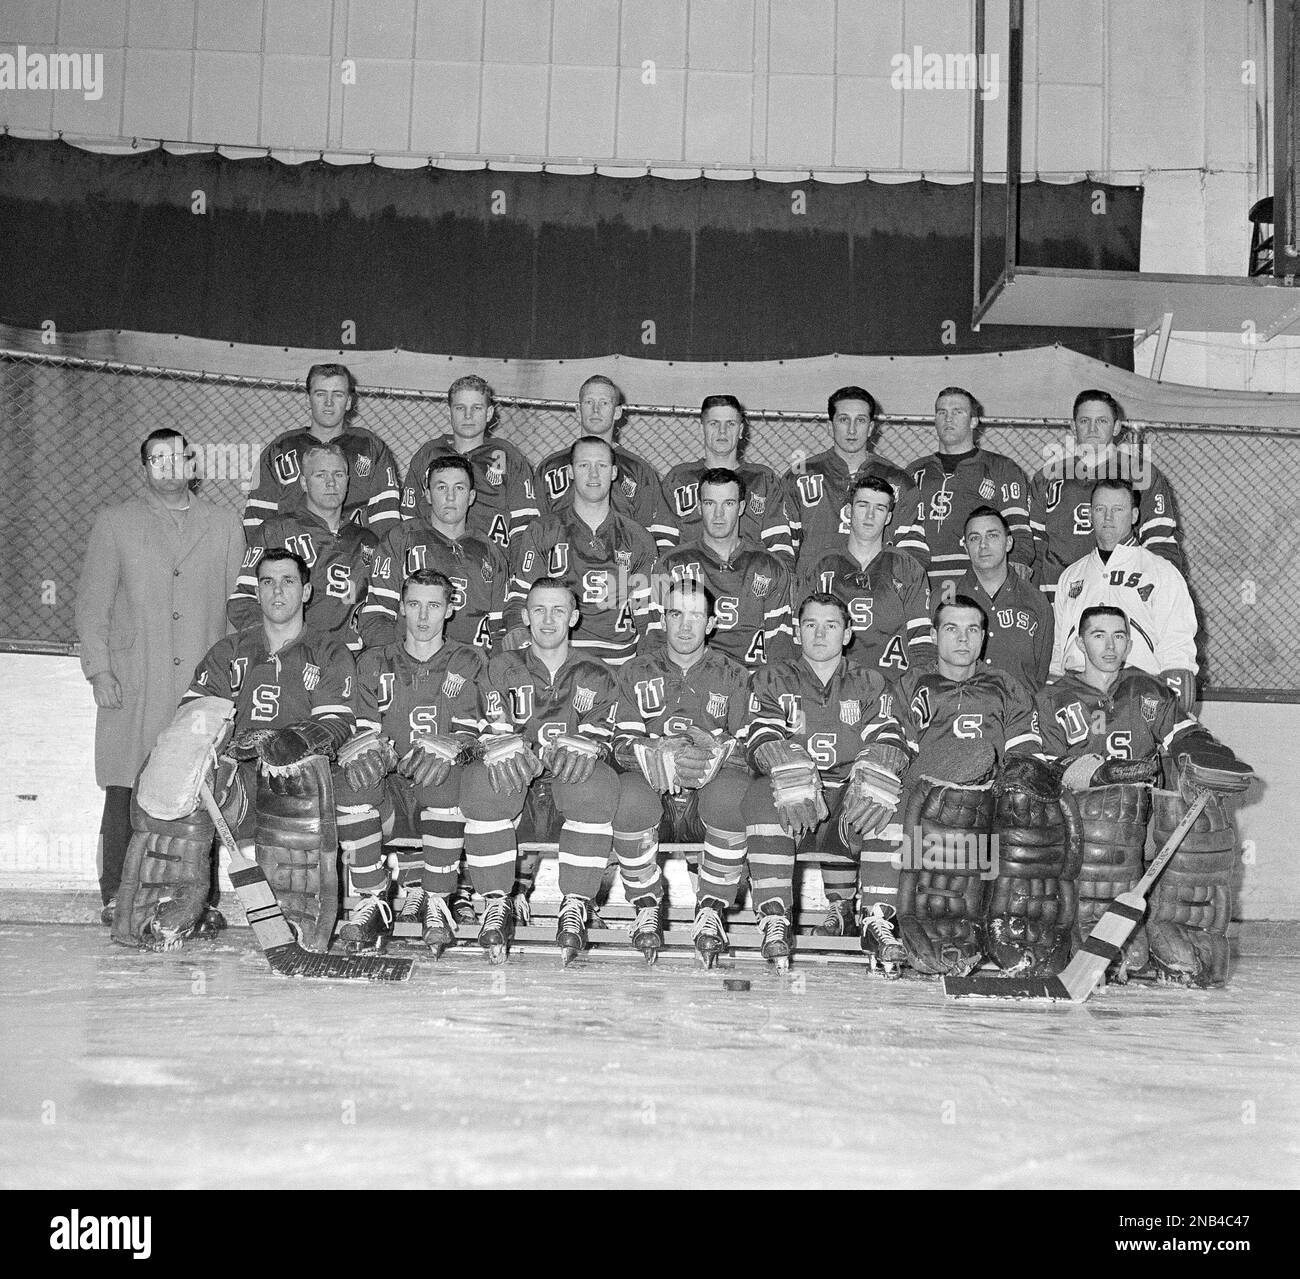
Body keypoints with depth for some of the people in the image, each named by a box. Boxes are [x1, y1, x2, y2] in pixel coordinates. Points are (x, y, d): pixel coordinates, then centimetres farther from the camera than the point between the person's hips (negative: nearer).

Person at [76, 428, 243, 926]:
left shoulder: (225, 525, 13)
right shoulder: (115, 522, 10)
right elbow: (92, 601, 7)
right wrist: (99, 670, -3)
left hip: (205, 683, 1)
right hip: (133, 685, 0)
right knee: (125, 793, -1)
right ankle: (116, 898, 8)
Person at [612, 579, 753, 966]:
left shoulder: (732, 675, 10)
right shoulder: (636, 672, 12)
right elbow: (622, 746, 0)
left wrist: (715, 754, -23)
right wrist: (663, 757, -22)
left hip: (709, 794, 0)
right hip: (653, 793, 0)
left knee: (733, 790, -35)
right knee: (630, 793, -34)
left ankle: (711, 911, -19)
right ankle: (647, 910, -14)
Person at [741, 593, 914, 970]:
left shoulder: (871, 684, 19)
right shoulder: (772, 680, 16)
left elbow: (891, 740, 1)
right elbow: (761, 740, -2)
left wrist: (871, 781, -23)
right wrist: (793, 775, -25)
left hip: (849, 807, 1)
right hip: (794, 810, -1)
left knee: (888, 803, -30)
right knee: (762, 794, -33)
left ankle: (876, 918, -22)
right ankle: (774, 921, -32)